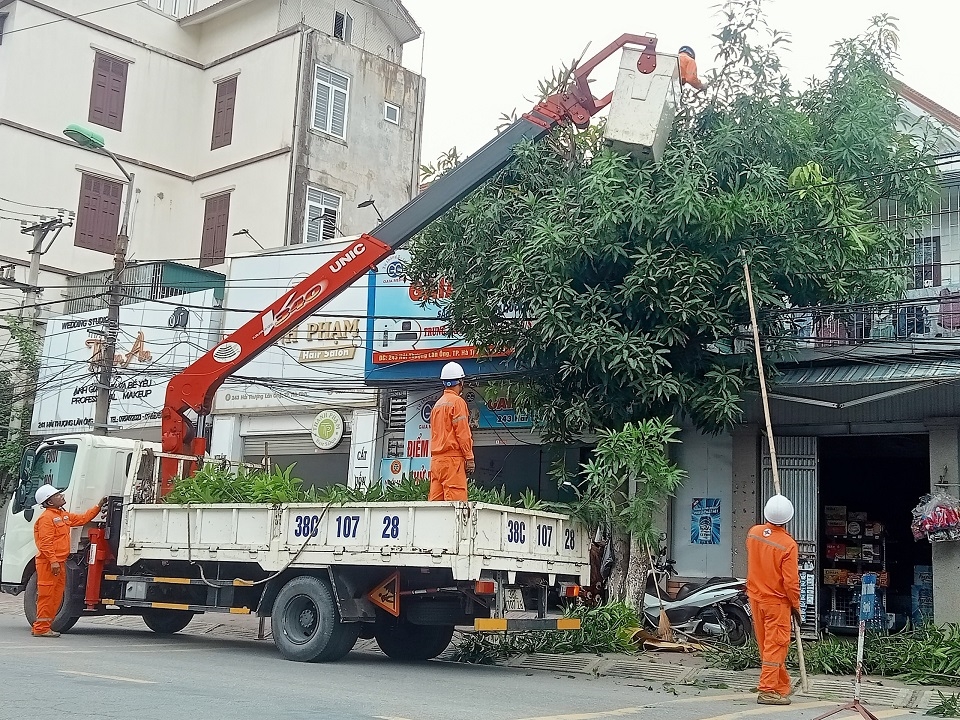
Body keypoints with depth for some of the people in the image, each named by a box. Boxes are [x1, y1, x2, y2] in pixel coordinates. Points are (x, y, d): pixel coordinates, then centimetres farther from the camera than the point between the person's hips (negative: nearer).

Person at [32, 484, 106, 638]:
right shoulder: (47, 517, -12)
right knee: (46, 595, -6)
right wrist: (53, 561, -25)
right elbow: (46, 542, -19)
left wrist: (98, 506, 21)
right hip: (48, 562, -10)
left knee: (57, 595, 11)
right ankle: (41, 628, -2)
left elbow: (83, 518, 27)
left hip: (59, 562, 10)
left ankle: (44, 626, 16)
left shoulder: (64, 516, 18)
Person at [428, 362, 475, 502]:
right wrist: (469, 458, -9)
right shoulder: (457, 402, -5)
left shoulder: (437, 404, 18)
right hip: (453, 458, -8)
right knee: (456, 501, -12)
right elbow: (463, 433, -12)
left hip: (436, 459, 8)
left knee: (435, 501, 4)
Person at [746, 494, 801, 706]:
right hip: (777, 601, -6)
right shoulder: (788, 545, -20)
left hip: (756, 597, 6)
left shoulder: (753, 533, -4)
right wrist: (795, 605, -4)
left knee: (767, 645, 14)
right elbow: (790, 581, -17)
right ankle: (768, 690, -2)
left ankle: (782, 686, 26)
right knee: (775, 646, 0)